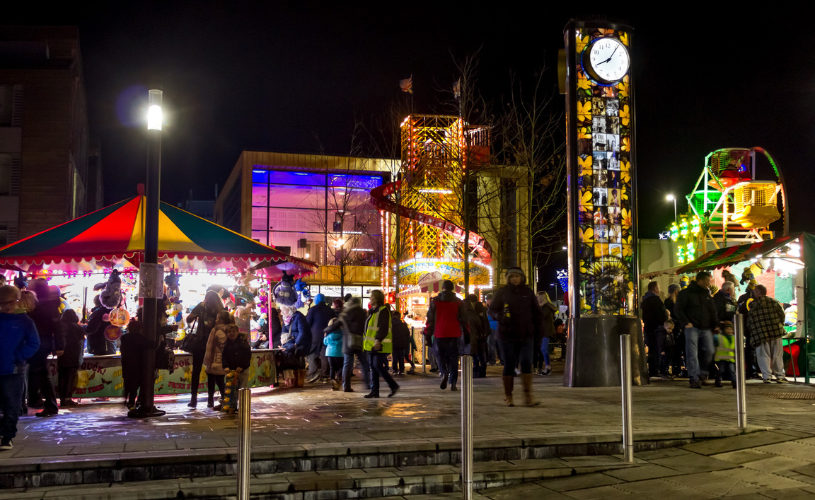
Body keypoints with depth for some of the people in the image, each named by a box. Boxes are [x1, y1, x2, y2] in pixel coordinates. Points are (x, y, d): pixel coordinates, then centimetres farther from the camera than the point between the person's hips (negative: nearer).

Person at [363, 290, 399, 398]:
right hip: (372, 345, 10)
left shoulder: (383, 311, -12)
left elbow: (384, 328, -20)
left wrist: (378, 340, -30)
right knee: (373, 367, 8)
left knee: (378, 366, -12)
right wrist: (367, 342, 21)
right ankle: (374, 391, 11)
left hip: (379, 345, -10)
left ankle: (393, 386, 1)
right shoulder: (372, 311, 19)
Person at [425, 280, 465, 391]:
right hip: (454, 334, 0)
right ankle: (452, 383, 2)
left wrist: (428, 334, 7)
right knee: (453, 358, 6)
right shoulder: (458, 301, 4)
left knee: (441, 356, 11)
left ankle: (444, 373, -17)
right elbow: (464, 319, 6)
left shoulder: (435, 301, 3)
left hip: (439, 334, 0)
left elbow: (430, 319, 3)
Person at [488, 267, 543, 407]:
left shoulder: (528, 292, 8)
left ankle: (527, 395, -8)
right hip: (507, 336, -1)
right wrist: (501, 317, -16)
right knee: (509, 365, 1)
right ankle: (508, 396, 11)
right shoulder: (502, 292, 4)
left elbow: (538, 313, 16)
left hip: (525, 336, 1)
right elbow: (492, 310, 4)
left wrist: (534, 327, 4)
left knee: (526, 362, -12)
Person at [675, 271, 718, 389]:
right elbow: (678, 309, -6)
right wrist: (686, 322, -14)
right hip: (692, 328, -6)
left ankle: (703, 373, 22)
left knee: (709, 351, 1)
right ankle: (694, 379, -7)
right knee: (692, 354, -8)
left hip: (706, 329, 6)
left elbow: (713, 311, 22)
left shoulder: (707, 294, 19)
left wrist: (716, 324, 9)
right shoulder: (686, 293, -1)